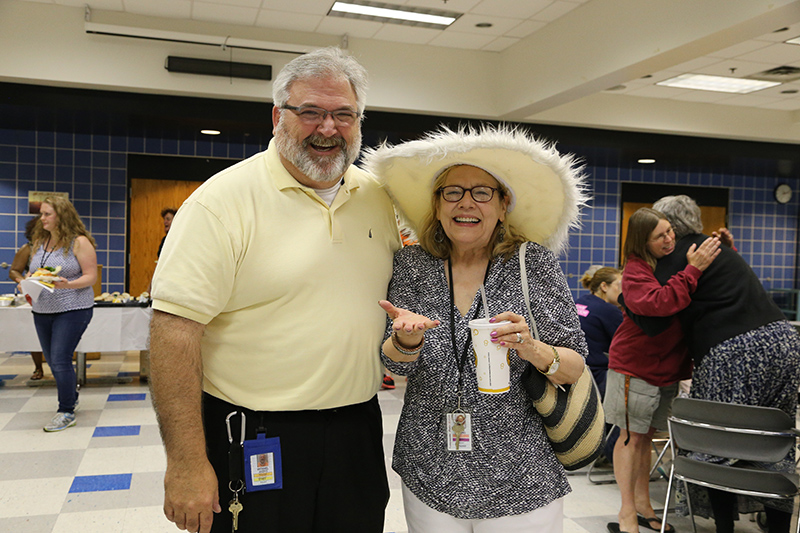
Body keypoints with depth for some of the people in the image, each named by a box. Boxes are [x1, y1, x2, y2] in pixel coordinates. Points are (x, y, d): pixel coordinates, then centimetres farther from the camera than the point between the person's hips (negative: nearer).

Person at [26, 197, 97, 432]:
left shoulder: (79, 242, -8)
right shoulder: (39, 241, 11)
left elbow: (91, 276, -11)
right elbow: (33, 270, 20)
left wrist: (68, 284, -27)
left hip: (72, 309, -7)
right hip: (42, 310, 7)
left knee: (60, 360, -9)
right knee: (53, 361, 13)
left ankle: (67, 412, 3)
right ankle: (71, 395, 35)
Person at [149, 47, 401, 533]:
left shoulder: (376, 196, 5)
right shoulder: (223, 200, -14)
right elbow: (175, 328, -18)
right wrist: (186, 462, -20)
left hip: (358, 428, 6)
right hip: (253, 436, -5)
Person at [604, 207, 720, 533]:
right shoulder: (636, 270, -16)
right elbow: (659, 302, -33)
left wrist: (723, 249, 0)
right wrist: (692, 270, -31)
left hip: (667, 367, 6)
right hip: (634, 365, -6)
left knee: (646, 436, 15)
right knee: (631, 436, 1)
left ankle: (643, 505, 26)